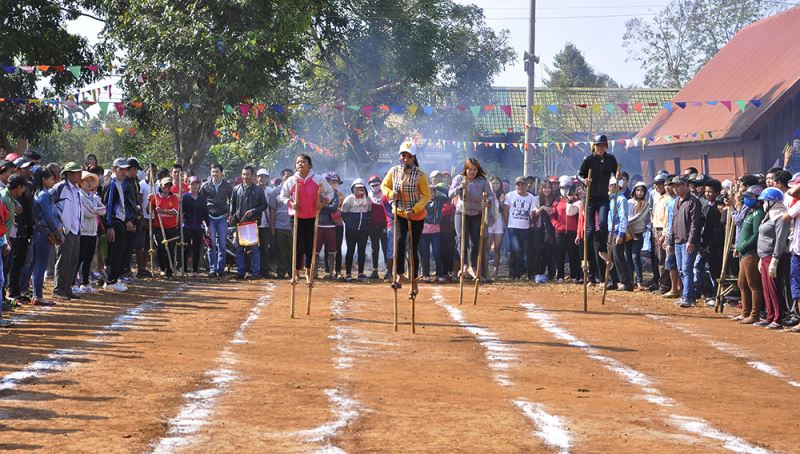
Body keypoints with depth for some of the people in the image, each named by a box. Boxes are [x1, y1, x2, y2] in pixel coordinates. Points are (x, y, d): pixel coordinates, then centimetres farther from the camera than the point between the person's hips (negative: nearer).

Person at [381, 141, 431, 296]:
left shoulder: (420, 175, -13)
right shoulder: (394, 171, -2)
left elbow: (426, 196, -10)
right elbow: (384, 186, 12)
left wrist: (414, 209, -22)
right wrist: (391, 194, -10)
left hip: (417, 216, -2)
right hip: (399, 214, 2)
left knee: (413, 248, 5)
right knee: (400, 241, -22)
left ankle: (414, 282, 18)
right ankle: (399, 277, -22)